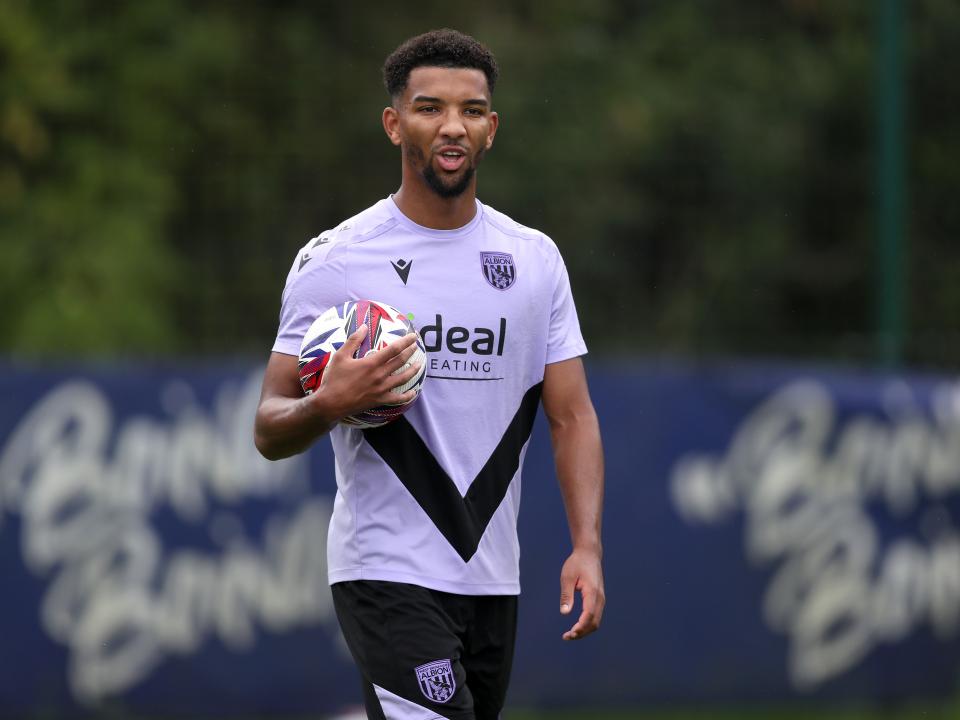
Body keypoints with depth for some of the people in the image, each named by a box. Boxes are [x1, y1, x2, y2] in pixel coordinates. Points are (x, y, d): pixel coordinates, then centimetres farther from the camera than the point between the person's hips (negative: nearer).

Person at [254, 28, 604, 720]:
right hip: (388, 575, -5)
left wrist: (587, 546, -6)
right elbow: (270, 430, -2)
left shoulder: (535, 259, 9)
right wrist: (329, 405, -25)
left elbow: (572, 416, 8)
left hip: (492, 578, 5)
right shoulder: (333, 261, -3)